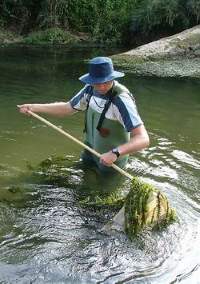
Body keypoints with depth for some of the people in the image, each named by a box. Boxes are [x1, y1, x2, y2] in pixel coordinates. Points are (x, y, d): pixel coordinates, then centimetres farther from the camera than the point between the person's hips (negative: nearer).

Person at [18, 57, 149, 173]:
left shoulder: (121, 100, -33)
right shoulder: (90, 90, -11)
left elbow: (143, 139, -37)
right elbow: (67, 108, 6)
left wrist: (115, 153, -52)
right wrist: (34, 107, 2)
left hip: (111, 161, -7)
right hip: (91, 150, 7)